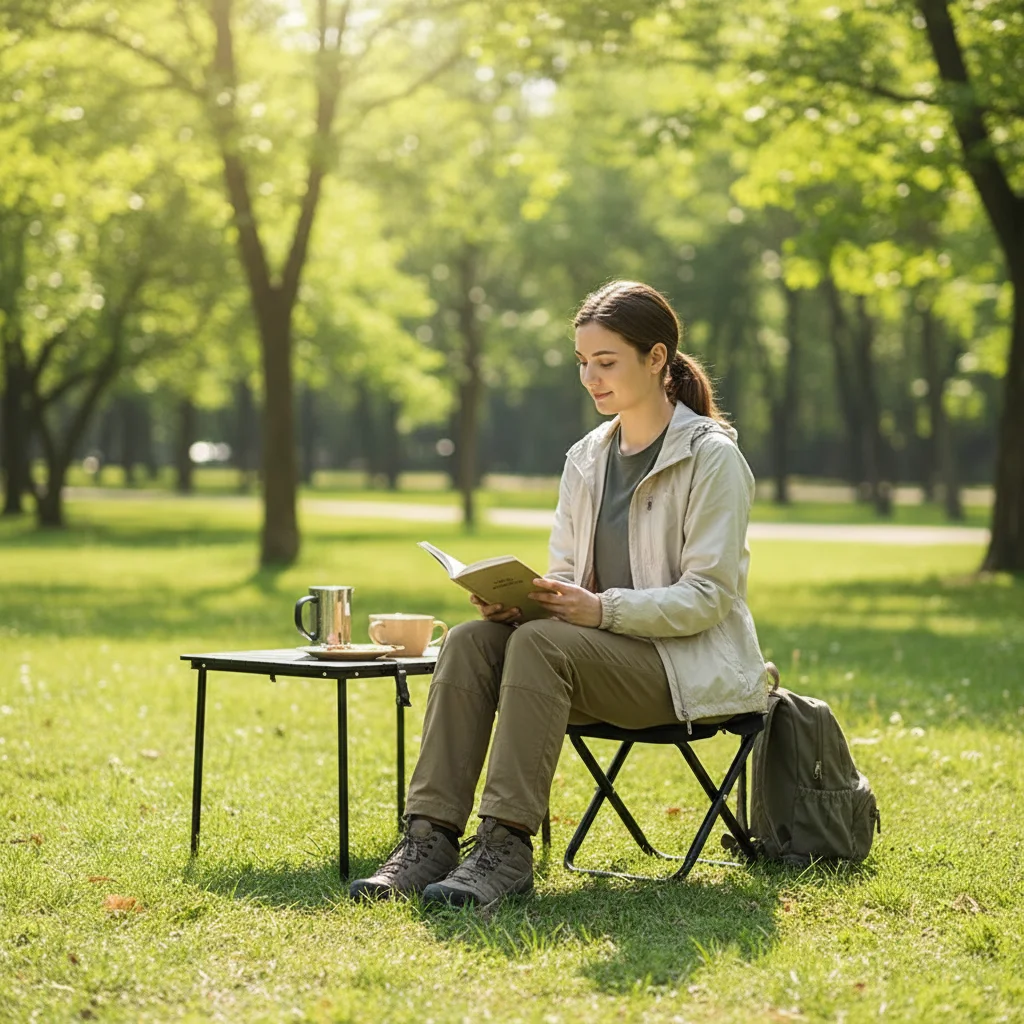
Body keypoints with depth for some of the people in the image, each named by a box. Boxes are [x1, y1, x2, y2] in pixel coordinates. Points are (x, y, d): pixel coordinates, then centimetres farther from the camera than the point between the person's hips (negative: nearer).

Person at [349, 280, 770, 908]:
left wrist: (601, 609, -26)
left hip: (688, 666, -6)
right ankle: (432, 837, -28)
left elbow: (706, 598, -13)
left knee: (540, 643, -32)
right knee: (472, 640, -21)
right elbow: (566, 578, 15)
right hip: (605, 651, 6)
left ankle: (509, 846, -32)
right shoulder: (586, 460, 13)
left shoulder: (712, 457, -7)